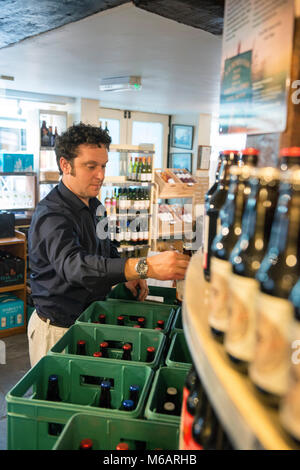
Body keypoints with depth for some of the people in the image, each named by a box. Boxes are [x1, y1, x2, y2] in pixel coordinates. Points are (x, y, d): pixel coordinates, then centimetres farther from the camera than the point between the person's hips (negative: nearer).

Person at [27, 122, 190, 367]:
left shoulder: (93, 204, 4)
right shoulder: (51, 215, -25)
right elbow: (74, 264, -43)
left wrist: (129, 276, -1)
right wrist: (144, 267, -55)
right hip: (59, 328, -7)